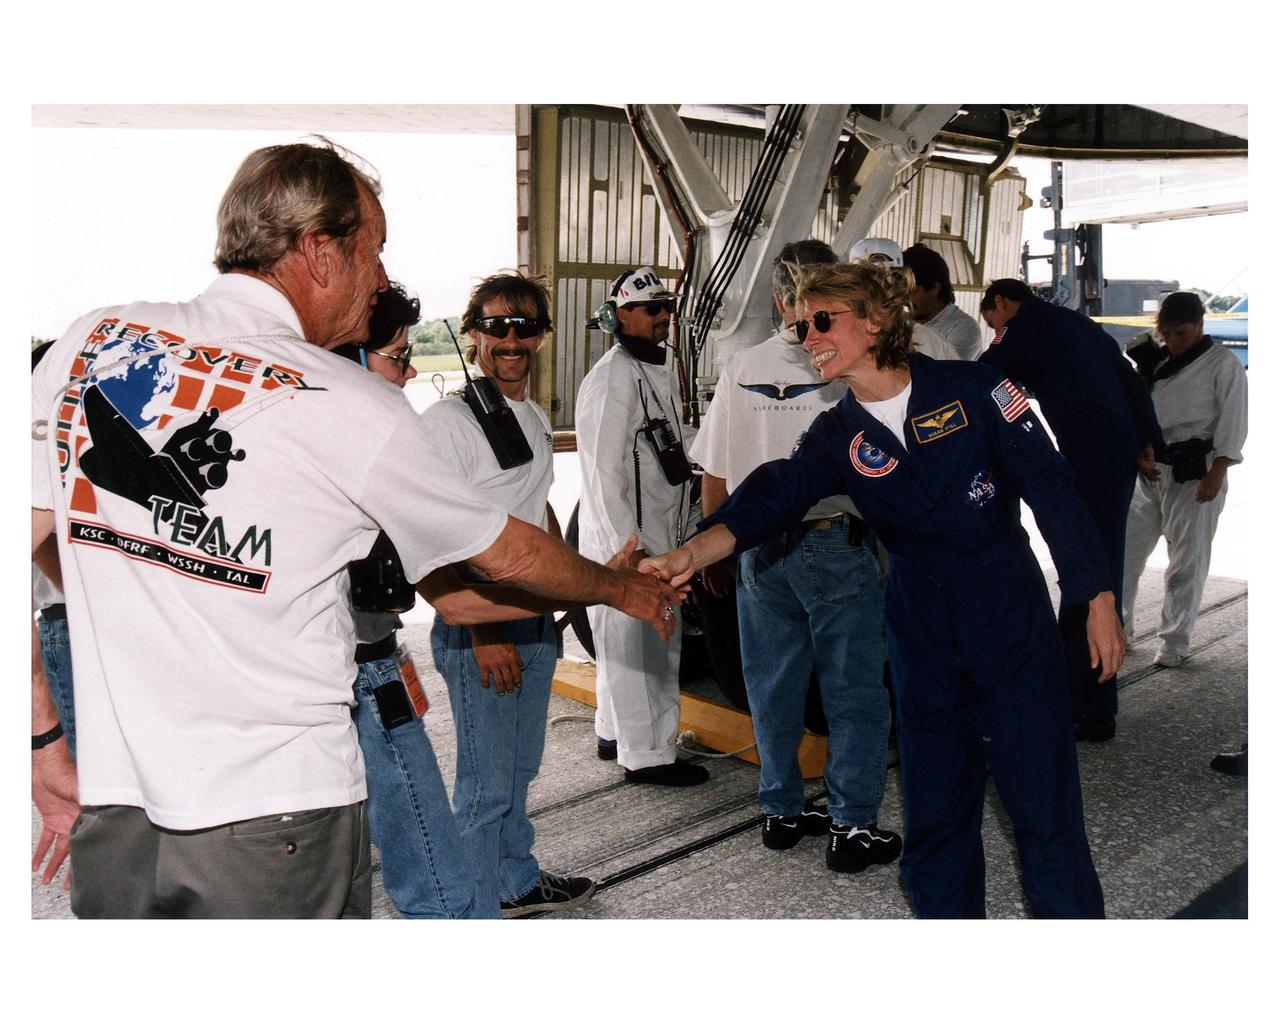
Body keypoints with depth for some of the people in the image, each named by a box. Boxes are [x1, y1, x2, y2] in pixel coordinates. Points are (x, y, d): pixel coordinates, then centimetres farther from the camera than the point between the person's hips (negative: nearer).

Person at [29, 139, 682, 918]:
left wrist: (43, 739, 12)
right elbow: (506, 555, 2)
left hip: (112, 805, 5)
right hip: (277, 812, -4)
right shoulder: (354, 407, -11)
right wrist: (622, 586, 21)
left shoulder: (89, 342, 0)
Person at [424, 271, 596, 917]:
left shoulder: (536, 418, 12)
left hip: (537, 621, 8)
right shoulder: (449, 419, -15)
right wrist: (482, 631, -21)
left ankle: (518, 881, 37)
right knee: (487, 783, 3)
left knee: (519, 769, 21)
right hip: (477, 630, -8)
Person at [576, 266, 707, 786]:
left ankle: (615, 732, 32)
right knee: (639, 648, -4)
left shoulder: (660, 371, 15)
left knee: (623, 643, 19)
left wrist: (675, 541, 21)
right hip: (625, 539, -10)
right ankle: (647, 754, 5)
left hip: (658, 535, 10)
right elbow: (604, 470, -21)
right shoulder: (612, 377, -16)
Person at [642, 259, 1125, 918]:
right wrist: (690, 553, -33)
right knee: (934, 808, 10)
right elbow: (770, 499, -15)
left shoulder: (971, 390, -7)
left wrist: (1097, 598, -6)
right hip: (921, 632, 3)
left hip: (1011, 619, -3)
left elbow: (1051, 489, -5)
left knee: (1043, 801, 1)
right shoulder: (837, 436, 2)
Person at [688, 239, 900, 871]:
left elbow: (714, 478, 3)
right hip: (839, 544, -3)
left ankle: (781, 811, 27)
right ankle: (851, 826, 12)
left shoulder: (742, 369, -1)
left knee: (773, 686, 15)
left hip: (760, 550, 4)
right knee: (854, 689, 7)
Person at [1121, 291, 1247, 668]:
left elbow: (1234, 418, -9)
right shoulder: (1157, 361, 11)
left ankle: (1176, 640, 14)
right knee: (1125, 548, 9)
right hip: (1150, 470, 6)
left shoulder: (1222, 363, -6)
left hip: (1195, 472, -6)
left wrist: (1217, 473, -16)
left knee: (1187, 560, 1)